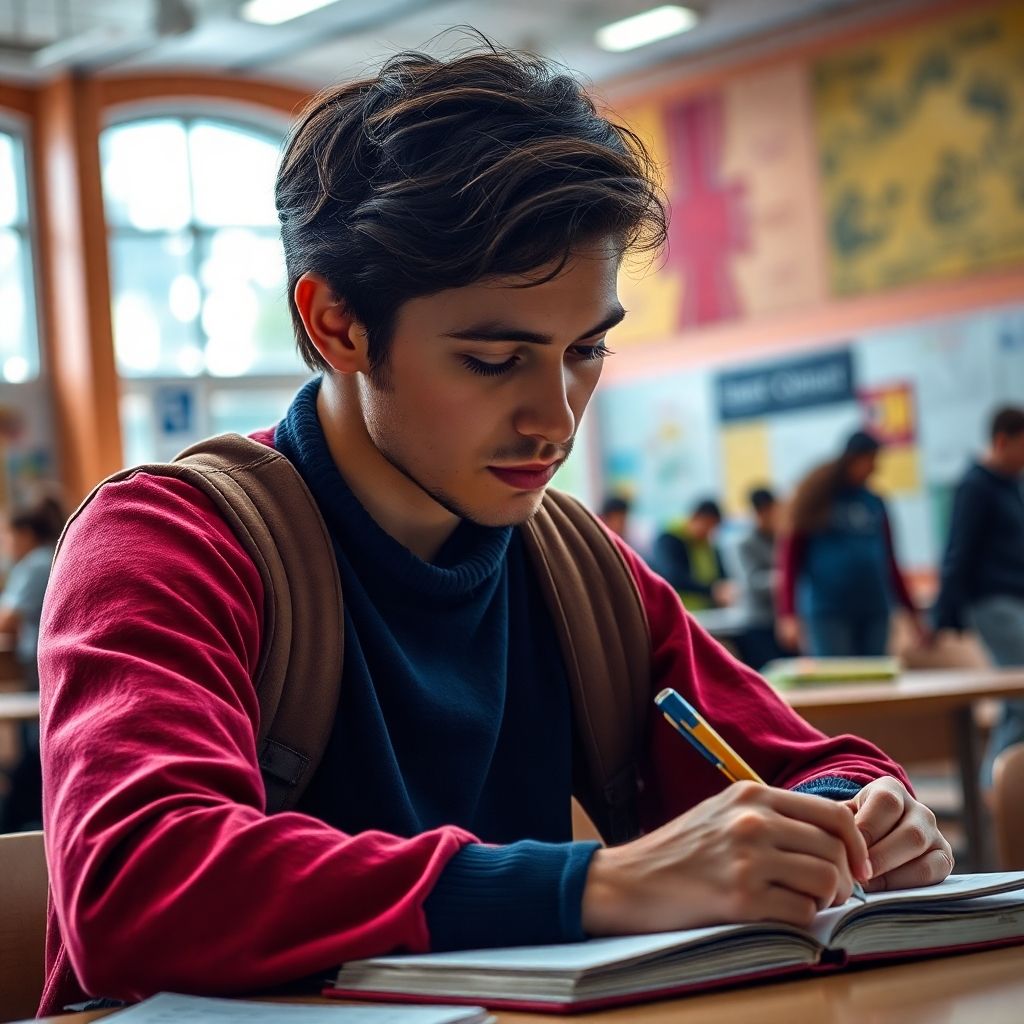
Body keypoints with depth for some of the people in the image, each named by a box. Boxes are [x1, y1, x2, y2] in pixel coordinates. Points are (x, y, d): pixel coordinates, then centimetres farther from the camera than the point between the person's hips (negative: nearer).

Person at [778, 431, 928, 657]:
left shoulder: (875, 503, 12)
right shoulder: (817, 499, 1)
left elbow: (889, 562, 18)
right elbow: (792, 557, -2)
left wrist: (913, 613, 17)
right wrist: (788, 614, -11)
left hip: (874, 611, 4)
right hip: (828, 612, -4)